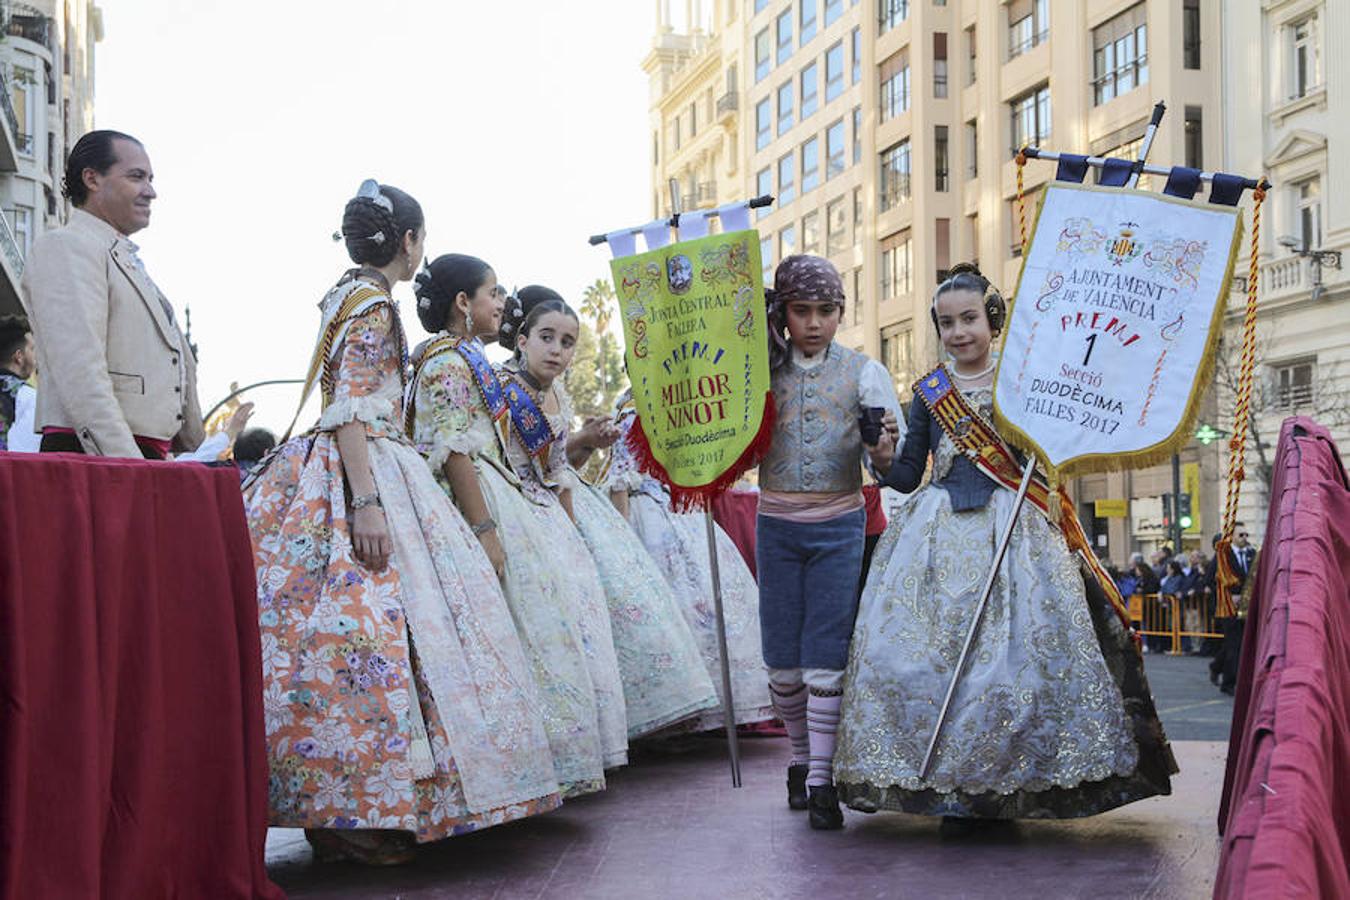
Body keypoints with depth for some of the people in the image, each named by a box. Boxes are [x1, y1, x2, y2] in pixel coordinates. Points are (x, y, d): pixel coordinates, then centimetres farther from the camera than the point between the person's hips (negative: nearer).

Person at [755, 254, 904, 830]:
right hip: (777, 526, 2)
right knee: (783, 658, 7)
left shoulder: (863, 372, 1)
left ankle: (822, 781, 2)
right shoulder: (763, 370, 5)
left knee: (825, 656, -4)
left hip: (839, 527, -2)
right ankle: (801, 759, 26)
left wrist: (881, 443, -26)